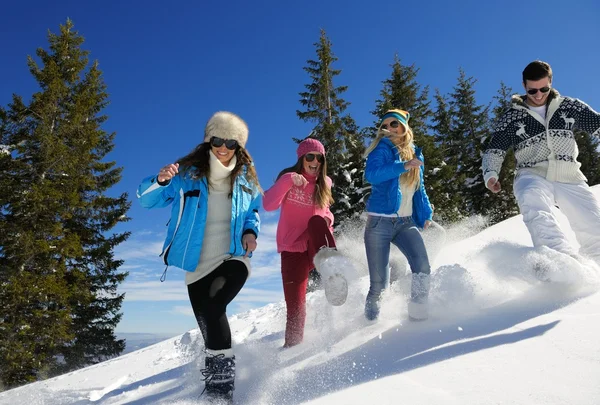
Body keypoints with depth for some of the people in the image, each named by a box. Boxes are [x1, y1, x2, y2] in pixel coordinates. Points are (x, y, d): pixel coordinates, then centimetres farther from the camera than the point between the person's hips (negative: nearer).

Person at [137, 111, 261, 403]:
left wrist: (250, 231, -3)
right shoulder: (187, 174, -5)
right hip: (198, 264, 1)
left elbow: (253, 211, 17)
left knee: (212, 309, -28)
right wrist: (160, 181, -27)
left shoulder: (245, 179, 1)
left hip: (233, 258, -1)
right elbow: (147, 199, -6)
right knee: (211, 328, 4)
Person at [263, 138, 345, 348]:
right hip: (293, 249, -1)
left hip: (316, 245, 1)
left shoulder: (324, 183, 8)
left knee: (317, 221, -31)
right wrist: (288, 181, -26)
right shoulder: (288, 177, 0)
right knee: (295, 306, -2)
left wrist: (327, 219, -1)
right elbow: (268, 205, -14)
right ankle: (292, 343, 20)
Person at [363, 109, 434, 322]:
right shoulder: (382, 149, -2)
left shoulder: (415, 154, 15)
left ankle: (418, 316, -7)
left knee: (422, 267, -21)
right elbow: (371, 174, -22)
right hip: (380, 221, -4)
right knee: (379, 283, -3)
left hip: (406, 222, 5)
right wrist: (402, 166, -28)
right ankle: (371, 321, 20)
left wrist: (426, 213, 15)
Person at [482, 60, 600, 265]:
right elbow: (494, 149, 10)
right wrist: (490, 174, -9)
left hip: (570, 178, 3)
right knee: (535, 209, -36)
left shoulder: (569, 106, 12)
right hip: (533, 176, -3)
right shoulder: (512, 117, 8)